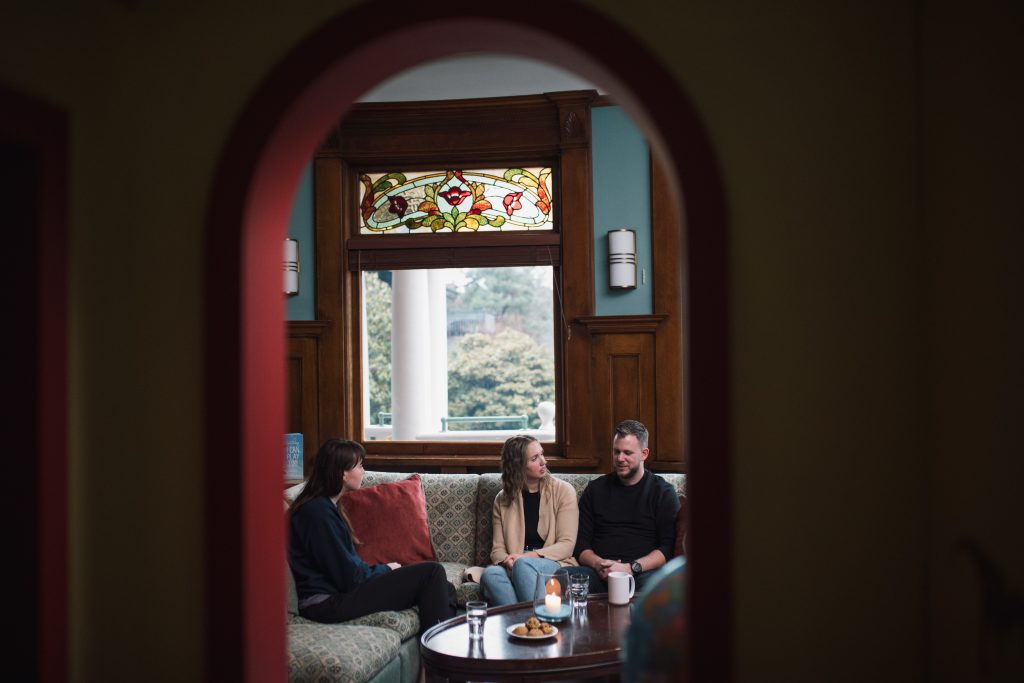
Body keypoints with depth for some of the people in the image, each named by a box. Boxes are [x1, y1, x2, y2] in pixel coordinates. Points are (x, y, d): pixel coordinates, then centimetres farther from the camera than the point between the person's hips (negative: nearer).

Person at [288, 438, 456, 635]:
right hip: (328, 602, -10)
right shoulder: (319, 512, -17)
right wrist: (386, 569, -1)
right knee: (432, 573, -15)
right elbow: (349, 577, -18)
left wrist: (383, 569, 1)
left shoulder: (327, 506, 15)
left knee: (444, 590, 1)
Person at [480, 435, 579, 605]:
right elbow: (498, 548, 9)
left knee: (523, 564, -36)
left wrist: (527, 556, -16)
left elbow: (567, 544, -3)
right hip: (516, 568, 2)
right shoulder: (502, 500, 12)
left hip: (556, 565, -2)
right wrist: (506, 560, -17)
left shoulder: (563, 490, 4)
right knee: (490, 574, -32)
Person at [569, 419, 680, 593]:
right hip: (599, 574, 3)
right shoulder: (595, 489, 20)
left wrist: (631, 568, -15)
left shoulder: (664, 492, 10)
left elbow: (668, 548, -1)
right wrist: (598, 564, -7)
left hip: (643, 573, -2)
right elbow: (581, 543, 16)